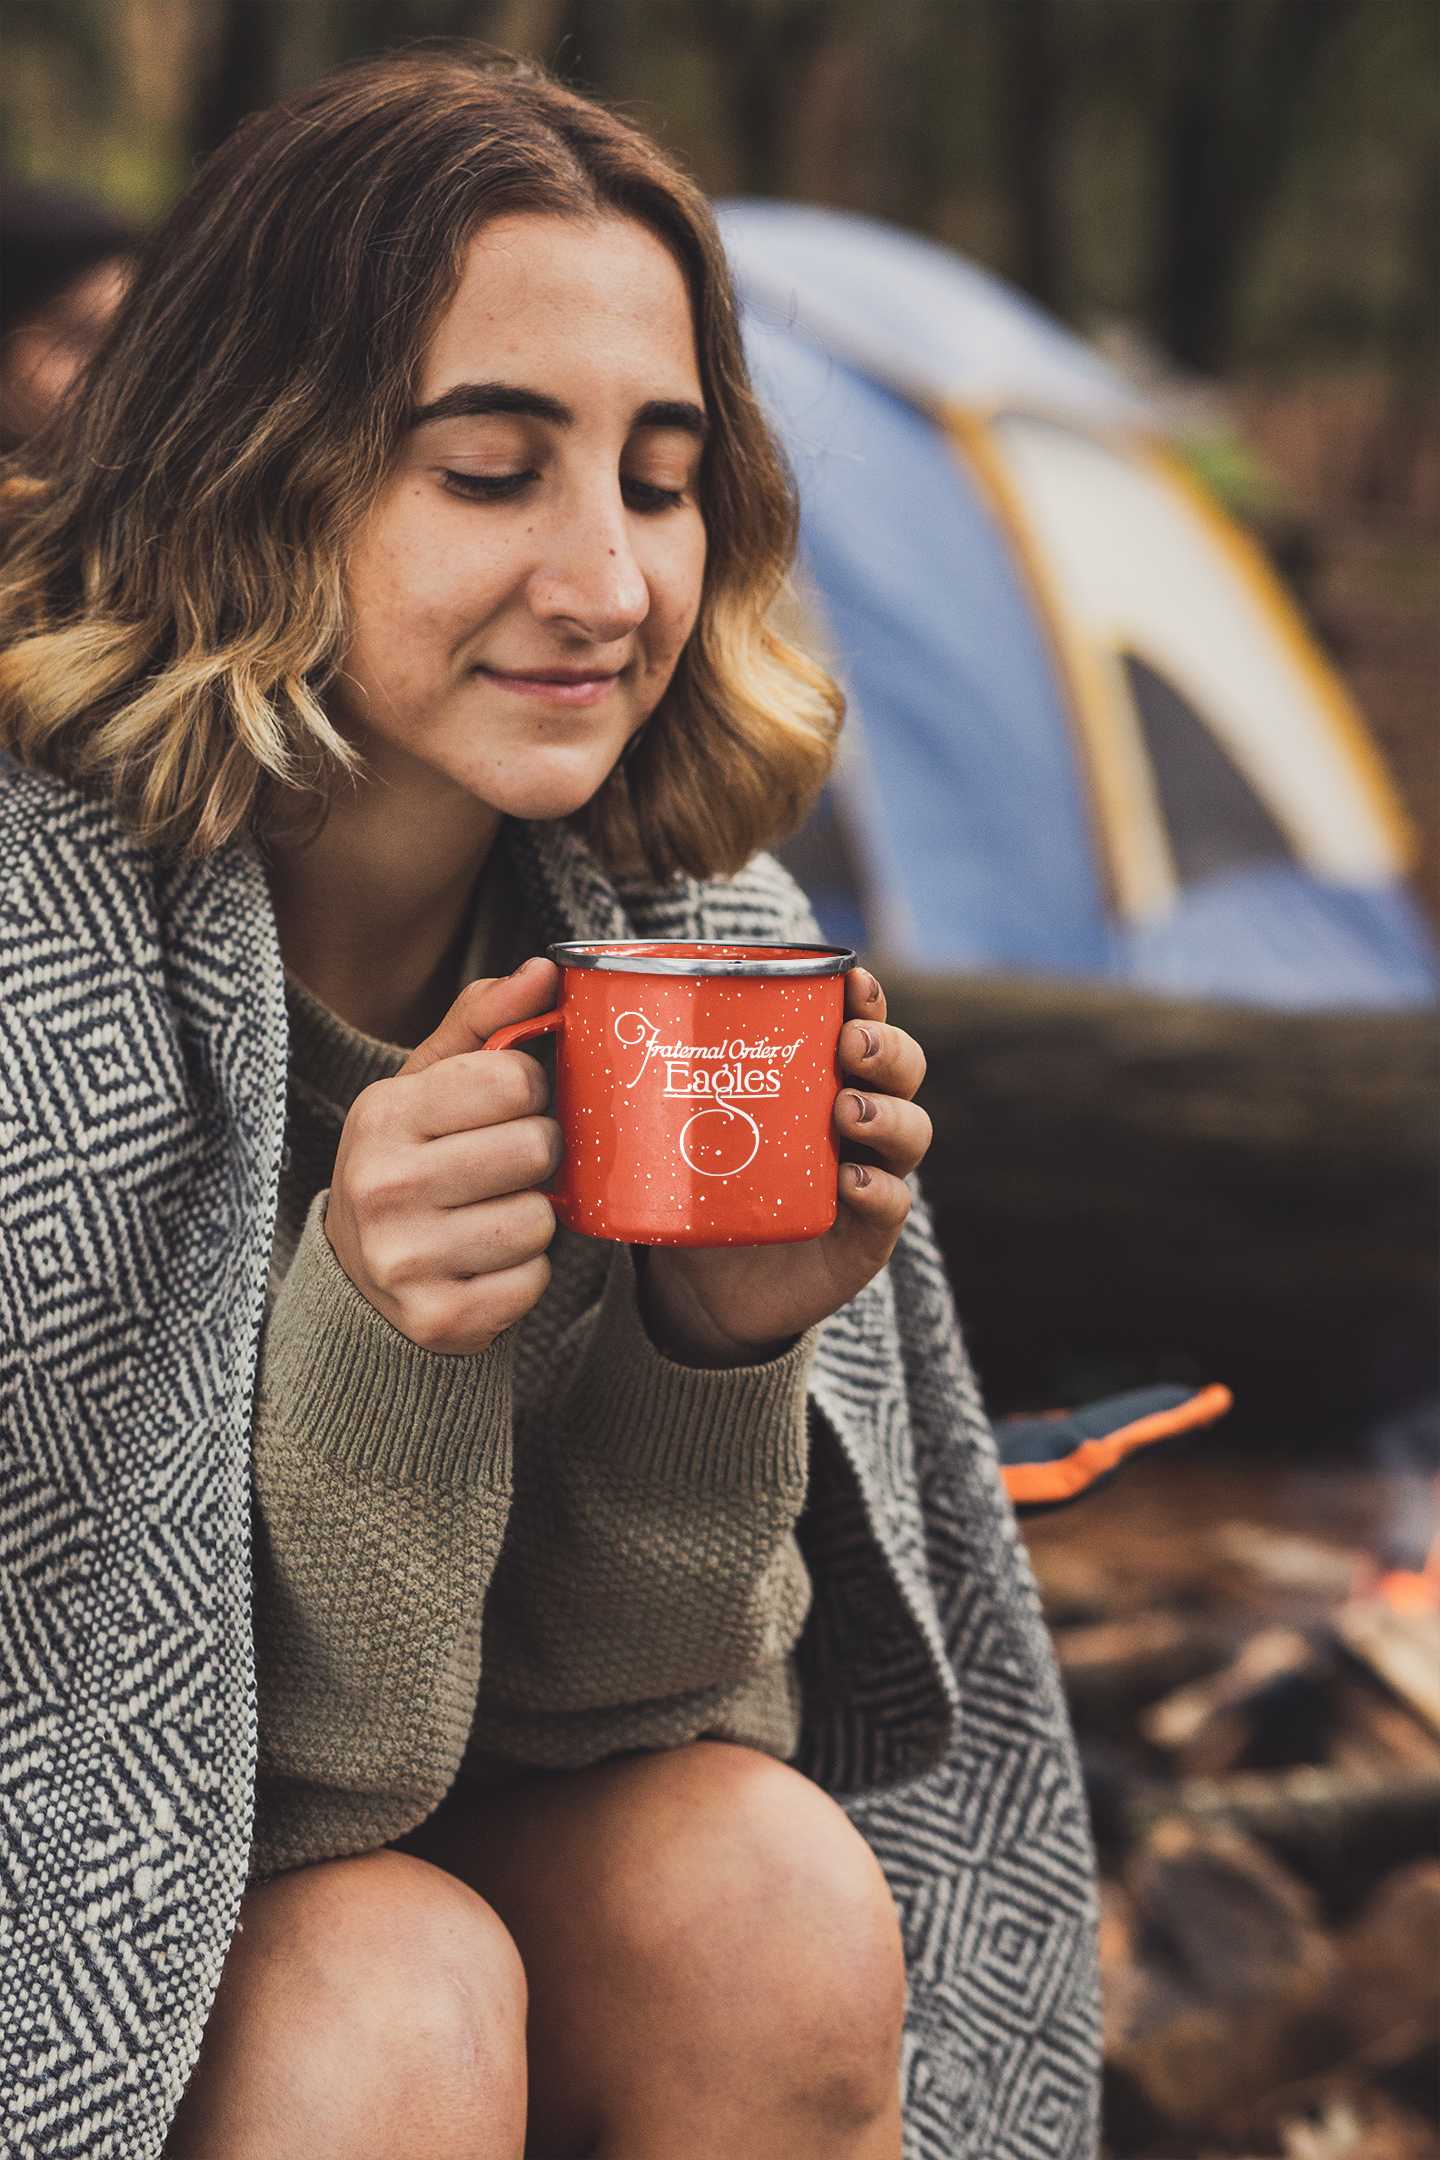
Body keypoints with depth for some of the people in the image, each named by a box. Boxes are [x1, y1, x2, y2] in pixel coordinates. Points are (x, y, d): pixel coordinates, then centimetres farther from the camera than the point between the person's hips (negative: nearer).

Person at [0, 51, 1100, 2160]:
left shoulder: (700, 936, -9)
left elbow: (612, 1696, -6)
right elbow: (201, 1775, -20)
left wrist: (722, 1339, -24)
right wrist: (357, 1347, -37)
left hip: (481, 1828, 4)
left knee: (774, 1897, -24)